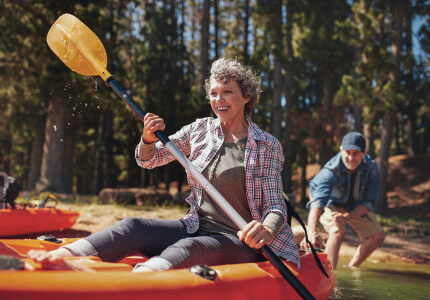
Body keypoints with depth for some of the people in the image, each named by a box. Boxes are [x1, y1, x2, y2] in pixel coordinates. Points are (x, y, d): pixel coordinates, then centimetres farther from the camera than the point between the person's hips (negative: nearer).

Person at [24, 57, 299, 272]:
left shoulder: (268, 146, -2)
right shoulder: (201, 130, 9)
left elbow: (276, 207, -7)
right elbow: (148, 160, 13)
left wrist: (267, 230, -31)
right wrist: (148, 140, -11)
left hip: (241, 241, -4)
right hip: (196, 229, 5)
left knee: (188, 248, -36)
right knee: (134, 227, -21)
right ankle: (59, 258, -40)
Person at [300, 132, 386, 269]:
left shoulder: (371, 168, -25)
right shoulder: (331, 170, -38)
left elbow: (369, 202, -18)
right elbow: (318, 200, -52)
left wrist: (347, 217, -35)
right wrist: (313, 232, -68)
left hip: (356, 206, 5)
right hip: (330, 203, -4)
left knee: (378, 235, -5)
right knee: (338, 231, -31)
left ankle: (351, 269, 11)